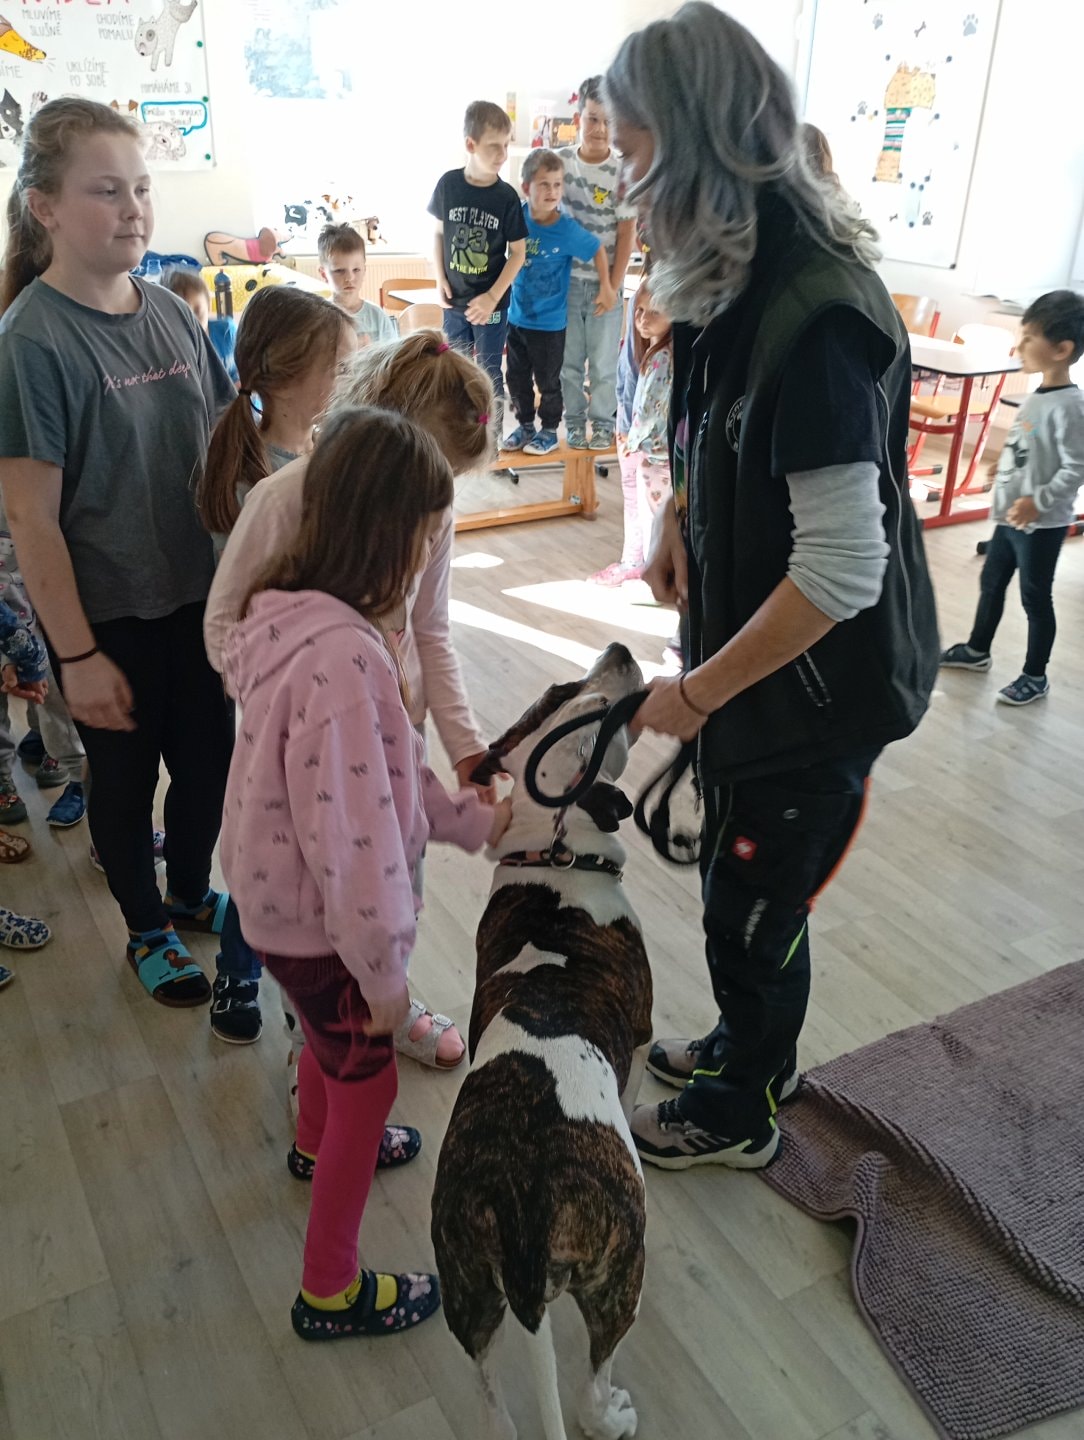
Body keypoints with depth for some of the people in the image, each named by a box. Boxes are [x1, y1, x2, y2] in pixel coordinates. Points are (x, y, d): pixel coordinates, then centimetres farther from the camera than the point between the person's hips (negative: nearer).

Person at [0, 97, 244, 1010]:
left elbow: (221, 446, 10)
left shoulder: (171, 312, 0)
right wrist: (77, 655, -17)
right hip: (106, 616, -5)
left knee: (209, 761, 17)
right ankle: (148, 932, 38)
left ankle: (191, 894, 45)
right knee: (125, 778, 14)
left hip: (195, 593, 5)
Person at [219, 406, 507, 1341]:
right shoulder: (342, 657, -35)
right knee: (368, 1082, 12)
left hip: (280, 895, 9)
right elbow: (349, 831, -31)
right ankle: (332, 1292, 33)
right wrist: (384, 967, -20)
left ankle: (319, 1145, 63)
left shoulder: (298, 613, -4)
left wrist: (474, 821, 7)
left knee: (331, 1031, 33)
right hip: (317, 918, -9)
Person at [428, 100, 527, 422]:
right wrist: (440, 280, -3)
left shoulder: (506, 196, -11)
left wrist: (493, 296, -13)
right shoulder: (448, 184, -6)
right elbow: (439, 233, 7)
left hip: (492, 303, -2)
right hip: (454, 300, 2)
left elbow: (518, 252, -6)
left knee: (489, 376, 7)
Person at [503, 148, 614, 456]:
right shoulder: (518, 215, -9)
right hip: (517, 316, 4)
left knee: (548, 381, 9)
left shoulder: (567, 230, -19)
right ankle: (525, 425, 32)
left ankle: (549, 431, 25)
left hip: (549, 322, -4)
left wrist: (606, 288, 0)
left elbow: (597, 249, -4)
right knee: (517, 378, 15)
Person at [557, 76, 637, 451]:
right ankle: (574, 420, 23)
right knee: (569, 358, 8)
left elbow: (626, 234, -5)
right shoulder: (560, 161, -1)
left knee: (603, 360, 6)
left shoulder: (624, 174, -7)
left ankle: (602, 421, 21)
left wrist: (614, 285, -9)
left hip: (604, 282, -1)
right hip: (565, 278, 2)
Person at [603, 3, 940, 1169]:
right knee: (738, 885, 24)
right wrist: (679, 518, -1)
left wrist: (697, 691, -21)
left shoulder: (817, 316, -28)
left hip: (818, 685, -8)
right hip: (748, 655, 8)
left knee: (753, 905, 12)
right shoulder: (739, 277, 1)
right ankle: (749, 1049, 50)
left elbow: (841, 570, -29)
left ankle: (738, 1114, 38)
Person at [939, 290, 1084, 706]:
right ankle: (977, 650, 39)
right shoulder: (1036, 396, 6)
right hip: (1012, 515, 9)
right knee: (991, 581, 20)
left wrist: (1039, 501, -30)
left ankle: (1035, 677, 16)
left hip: (1041, 524, -9)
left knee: (1035, 598, 2)